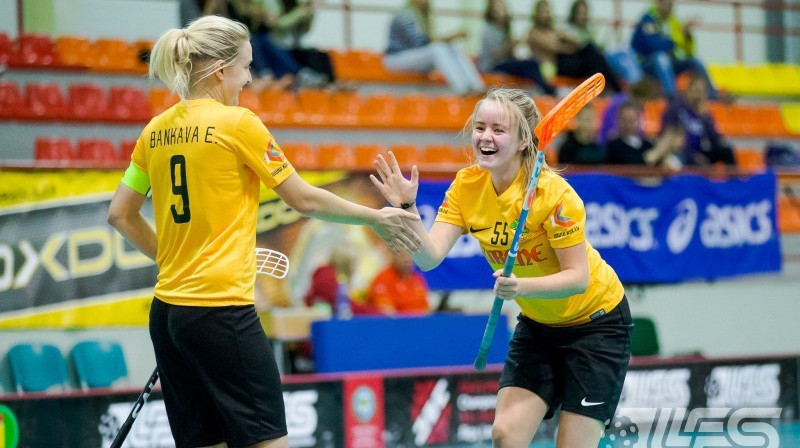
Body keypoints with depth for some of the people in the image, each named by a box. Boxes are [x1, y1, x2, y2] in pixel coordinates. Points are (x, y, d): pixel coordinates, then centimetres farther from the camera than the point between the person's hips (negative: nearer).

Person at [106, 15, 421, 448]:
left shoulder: (156, 131, 9)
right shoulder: (238, 123, -8)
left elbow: (120, 215, 15)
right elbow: (304, 200, -2)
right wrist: (376, 218, 10)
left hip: (168, 312, 7)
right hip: (221, 311, -7)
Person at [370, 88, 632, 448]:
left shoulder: (552, 193, -26)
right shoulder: (466, 186, -10)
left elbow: (578, 277, -25)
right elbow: (430, 257, -18)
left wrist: (522, 287, -40)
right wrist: (407, 209, -35)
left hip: (595, 320, -5)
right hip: (537, 324, 5)